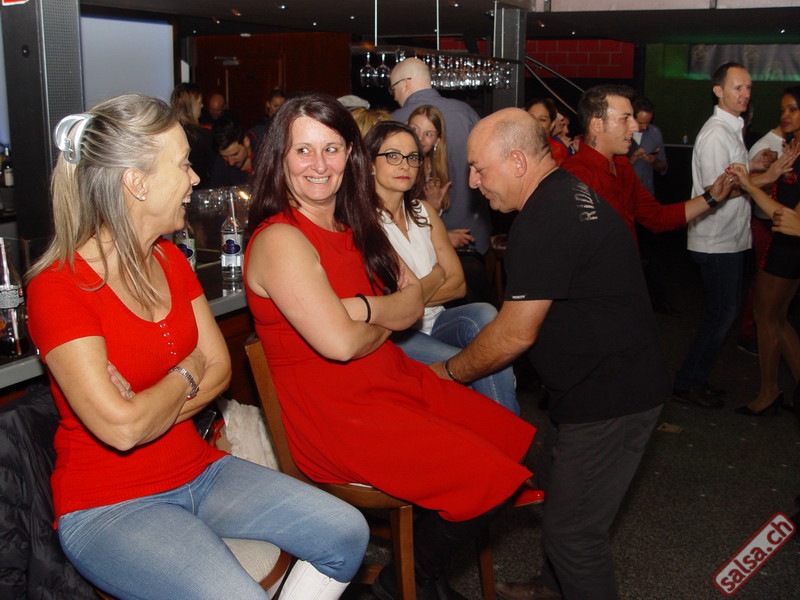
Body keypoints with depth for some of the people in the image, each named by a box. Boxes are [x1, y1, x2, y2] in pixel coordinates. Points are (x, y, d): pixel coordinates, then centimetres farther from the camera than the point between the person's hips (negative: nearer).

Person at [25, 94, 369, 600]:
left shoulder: (170, 259, 7)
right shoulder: (58, 288, -18)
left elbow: (219, 367, 5)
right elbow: (122, 427, -26)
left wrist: (152, 408, -13)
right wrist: (185, 377, -6)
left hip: (198, 471, 7)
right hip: (107, 506, -7)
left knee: (347, 535, -7)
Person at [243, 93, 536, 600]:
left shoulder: (355, 227, 11)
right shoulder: (279, 240, -16)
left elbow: (414, 301, 3)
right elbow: (339, 342, -24)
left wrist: (361, 307, -16)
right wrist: (387, 321, -4)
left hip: (397, 378, 9)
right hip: (331, 411, -9)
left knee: (520, 444, 5)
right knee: (484, 475, -15)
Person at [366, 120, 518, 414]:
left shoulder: (424, 211, 11)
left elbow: (458, 283, 6)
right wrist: (436, 277, 3)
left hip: (432, 323, 6)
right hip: (394, 337, -6)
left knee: (484, 313, -26)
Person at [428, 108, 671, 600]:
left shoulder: (546, 219, -24)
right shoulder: (570, 193, 10)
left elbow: (515, 335, -19)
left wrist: (448, 372, -3)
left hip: (610, 398, -12)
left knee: (572, 529, -3)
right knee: (555, 478, 27)